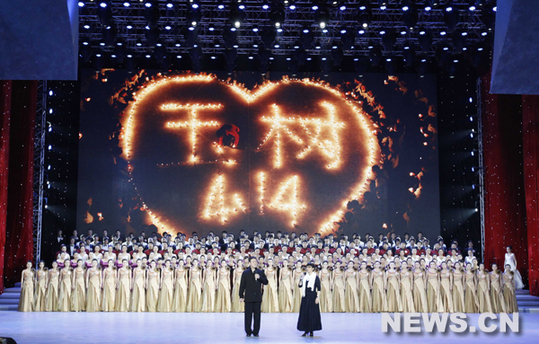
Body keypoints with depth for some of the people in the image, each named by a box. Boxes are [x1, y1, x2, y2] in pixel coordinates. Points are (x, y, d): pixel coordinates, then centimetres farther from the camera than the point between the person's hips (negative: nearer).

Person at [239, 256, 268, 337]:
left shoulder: (260, 272, 9)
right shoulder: (245, 273, 4)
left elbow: (266, 282, 4)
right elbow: (242, 285, 4)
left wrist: (259, 277, -12)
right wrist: (241, 296, 0)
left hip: (257, 297, 1)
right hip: (248, 297, -1)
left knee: (257, 315, 2)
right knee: (248, 315, 0)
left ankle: (256, 332, 10)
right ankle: (248, 332, 9)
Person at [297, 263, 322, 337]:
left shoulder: (316, 277, -5)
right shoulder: (304, 276, 9)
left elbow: (318, 288, -6)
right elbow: (300, 286, 6)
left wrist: (318, 297, -14)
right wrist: (301, 279, -10)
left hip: (312, 296, -4)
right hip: (305, 296, 5)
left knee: (313, 313, 0)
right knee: (304, 312, 3)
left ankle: (311, 330, 8)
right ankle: (306, 330, 11)